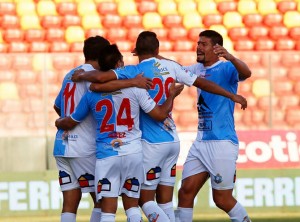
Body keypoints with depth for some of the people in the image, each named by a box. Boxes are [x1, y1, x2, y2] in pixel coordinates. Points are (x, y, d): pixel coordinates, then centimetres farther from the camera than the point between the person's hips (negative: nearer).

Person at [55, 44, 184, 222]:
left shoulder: (92, 94, 2)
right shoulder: (134, 88, -3)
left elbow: (70, 123, 14)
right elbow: (160, 114, -3)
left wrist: (59, 123, 37)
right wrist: (171, 95, 16)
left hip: (106, 156, -1)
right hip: (133, 153, 1)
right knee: (132, 206, 12)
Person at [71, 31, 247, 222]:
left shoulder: (134, 71, -9)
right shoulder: (170, 67, 5)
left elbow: (100, 77, -21)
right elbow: (202, 83, 11)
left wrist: (82, 76, 1)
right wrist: (232, 96, 22)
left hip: (151, 144, -6)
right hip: (173, 140, 6)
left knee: (145, 201, 1)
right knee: (165, 202, 9)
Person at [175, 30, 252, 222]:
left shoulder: (226, 68, -9)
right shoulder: (198, 69, 13)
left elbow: (246, 73, -28)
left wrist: (231, 58, -48)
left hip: (222, 142, -7)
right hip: (201, 142, 7)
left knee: (223, 199, -3)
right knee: (185, 192, 2)